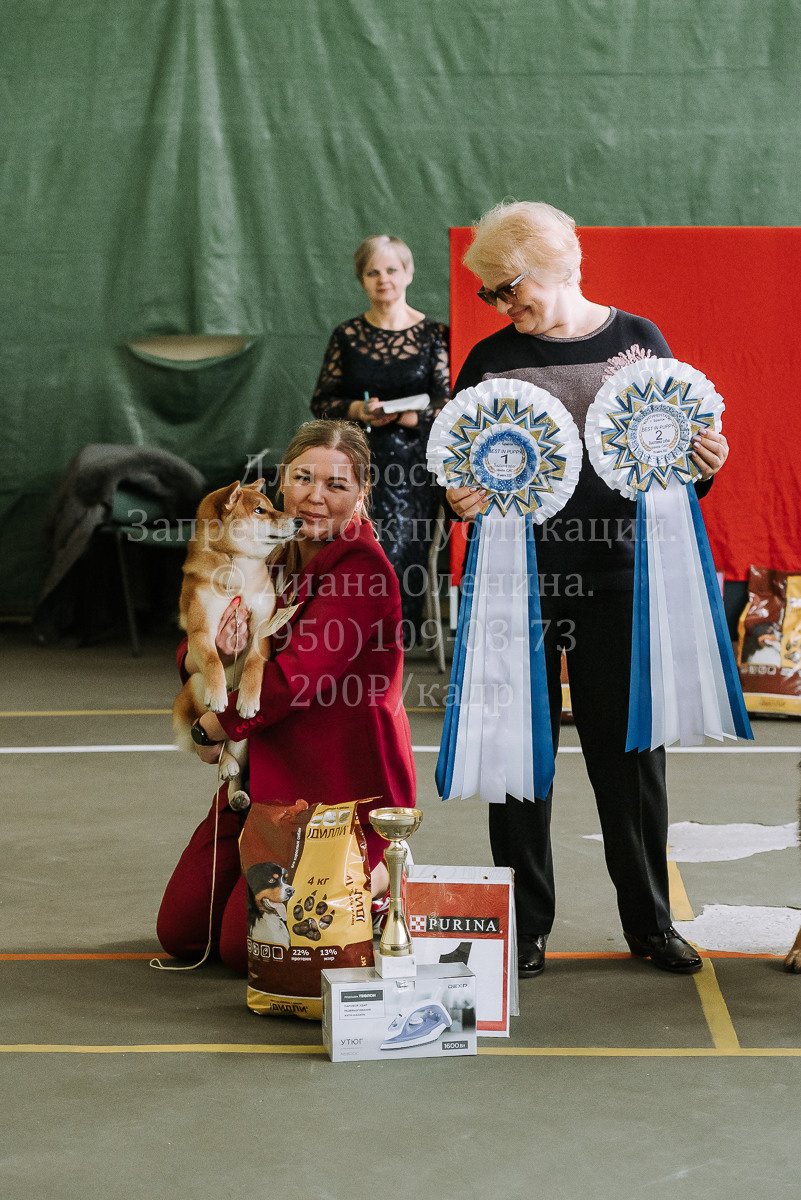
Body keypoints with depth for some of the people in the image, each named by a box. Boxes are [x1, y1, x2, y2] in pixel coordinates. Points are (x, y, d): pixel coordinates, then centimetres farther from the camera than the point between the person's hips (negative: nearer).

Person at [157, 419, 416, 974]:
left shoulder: (365, 568, -16)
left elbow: (296, 675, -23)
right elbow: (192, 657, 4)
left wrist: (216, 727, -9)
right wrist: (213, 652, -21)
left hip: (339, 785, -8)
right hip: (264, 774, 8)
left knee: (245, 945, -13)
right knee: (180, 931, 5)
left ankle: (377, 879, 11)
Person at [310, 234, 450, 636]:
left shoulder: (433, 334, 5)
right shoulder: (347, 335, 10)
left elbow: (448, 402, 1)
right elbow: (321, 400, 11)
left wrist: (407, 417, -18)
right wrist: (358, 410, -9)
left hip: (412, 464, -1)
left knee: (400, 554, -17)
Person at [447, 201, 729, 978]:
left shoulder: (638, 343, 5)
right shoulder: (491, 361, 4)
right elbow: (458, 472, 7)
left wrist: (703, 468, -10)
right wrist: (461, 500, -14)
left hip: (620, 575, 0)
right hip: (520, 579, 0)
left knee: (632, 748, 7)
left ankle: (650, 921, 23)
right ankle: (525, 926, 17)